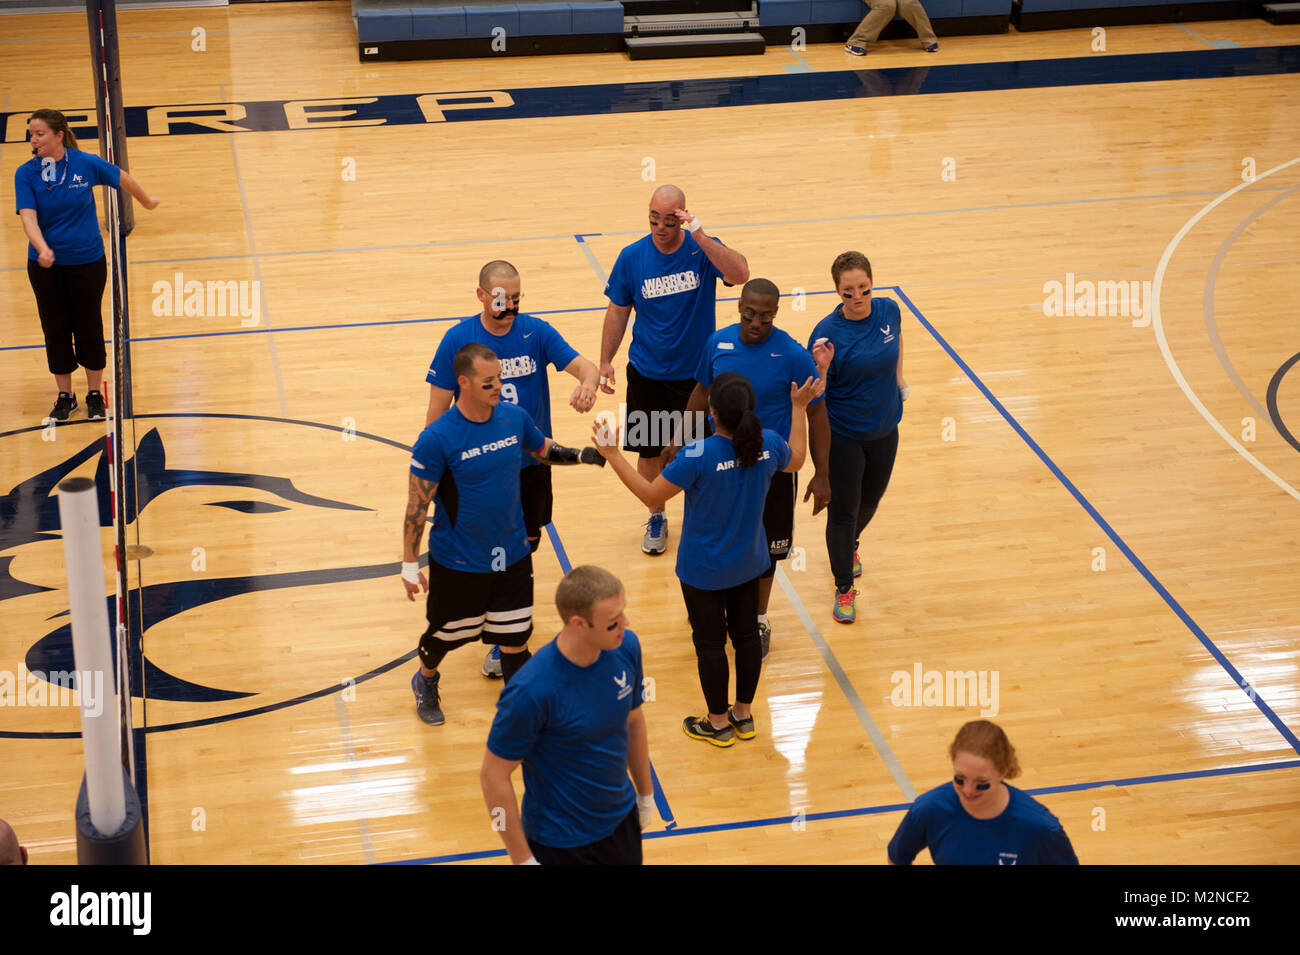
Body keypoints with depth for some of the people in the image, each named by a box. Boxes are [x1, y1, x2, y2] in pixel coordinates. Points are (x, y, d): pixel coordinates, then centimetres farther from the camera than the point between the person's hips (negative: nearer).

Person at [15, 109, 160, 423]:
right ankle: (65, 396, 25)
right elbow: (28, 217, -22)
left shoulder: (86, 164, -12)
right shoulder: (26, 174, -11)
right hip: (45, 266, 1)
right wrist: (42, 248, -40)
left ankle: (94, 394, 25)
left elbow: (122, 178, 6)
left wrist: (147, 201, 22)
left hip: (88, 261, -1)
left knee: (89, 328, 9)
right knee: (55, 330, 9)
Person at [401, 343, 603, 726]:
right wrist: (410, 565, -11)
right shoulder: (437, 438, -21)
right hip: (457, 562, -3)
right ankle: (425, 682, 50)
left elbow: (544, 449, 14)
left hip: (512, 556, 3)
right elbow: (417, 503, -15)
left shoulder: (514, 417, -7)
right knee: (446, 633, 18)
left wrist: (582, 455, -3)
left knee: (515, 638, 8)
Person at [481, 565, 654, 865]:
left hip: (622, 819, 5)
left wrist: (646, 794, 15)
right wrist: (523, 859, -16)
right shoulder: (532, 691, -30)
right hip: (561, 844, -5)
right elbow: (493, 776, -20)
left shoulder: (626, 646, -13)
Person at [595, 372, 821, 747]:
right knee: (746, 635, 21)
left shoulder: (698, 455, -31)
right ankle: (744, 715, 36)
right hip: (748, 564, 5)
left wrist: (613, 455, -14)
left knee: (709, 644, 13)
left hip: (703, 571, -5)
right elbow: (796, 460, 10)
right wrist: (800, 408, 19)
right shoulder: (769, 444, -15)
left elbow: (651, 495, -20)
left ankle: (718, 724, 27)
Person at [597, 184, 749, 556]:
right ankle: (656, 518, 32)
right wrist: (605, 362, 2)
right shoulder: (632, 257, -8)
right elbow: (618, 311, 3)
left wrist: (700, 237, -37)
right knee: (649, 450, 11)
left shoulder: (701, 249, -12)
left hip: (697, 372, -1)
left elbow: (740, 274, -31)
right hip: (647, 374, 1)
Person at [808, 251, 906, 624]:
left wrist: (898, 378, 10)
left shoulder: (888, 310, -9)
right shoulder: (828, 332, -22)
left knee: (870, 500, 23)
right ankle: (844, 588, 20)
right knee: (842, 511, 2)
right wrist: (822, 367, -38)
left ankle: (851, 544, 55)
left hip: (884, 431, 5)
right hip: (842, 437, -5)